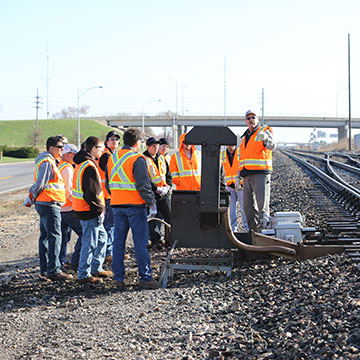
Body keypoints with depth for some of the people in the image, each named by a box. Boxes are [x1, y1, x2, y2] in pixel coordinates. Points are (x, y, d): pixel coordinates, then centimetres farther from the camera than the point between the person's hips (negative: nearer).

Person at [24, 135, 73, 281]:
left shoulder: (50, 162, 19)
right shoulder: (47, 162, -14)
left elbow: (39, 184, 24)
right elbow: (40, 183, -17)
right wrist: (31, 198, -6)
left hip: (45, 204, 11)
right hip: (49, 204, -11)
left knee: (45, 235, 13)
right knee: (55, 236, -12)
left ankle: (45, 268, 18)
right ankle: (54, 270, -15)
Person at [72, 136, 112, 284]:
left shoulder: (82, 164, 14)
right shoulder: (89, 167, -20)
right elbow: (92, 192, -23)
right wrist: (99, 210, -15)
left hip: (82, 208, 11)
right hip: (89, 211, -11)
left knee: (101, 237, 20)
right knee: (90, 242, -4)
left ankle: (96, 268, 28)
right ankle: (84, 275, 2)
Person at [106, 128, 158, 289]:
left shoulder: (112, 157, 11)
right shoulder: (137, 159, -12)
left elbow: (108, 183, 18)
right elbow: (143, 185, -16)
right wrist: (152, 203, -10)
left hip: (117, 205, 6)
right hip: (135, 205, -6)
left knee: (118, 242, 9)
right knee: (140, 242, -2)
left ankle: (118, 278, 10)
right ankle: (145, 277, -2)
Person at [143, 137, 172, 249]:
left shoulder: (161, 159, 14)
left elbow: (168, 175, 18)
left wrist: (167, 186, 0)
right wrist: (156, 189, -16)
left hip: (165, 194, 5)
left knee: (169, 217, 3)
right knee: (153, 219, -2)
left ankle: (170, 240, 12)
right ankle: (155, 241, 5)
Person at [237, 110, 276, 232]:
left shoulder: (264, 132, 0)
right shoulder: (245, 138, 22)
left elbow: (271, 146, -21)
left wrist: (265, 138, -44)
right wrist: (238, 177, 19)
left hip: (261, 174, -7)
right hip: (247, 176, 7)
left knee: (262, 204, -13)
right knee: (248, 206, 7)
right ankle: (254, 231, 14)